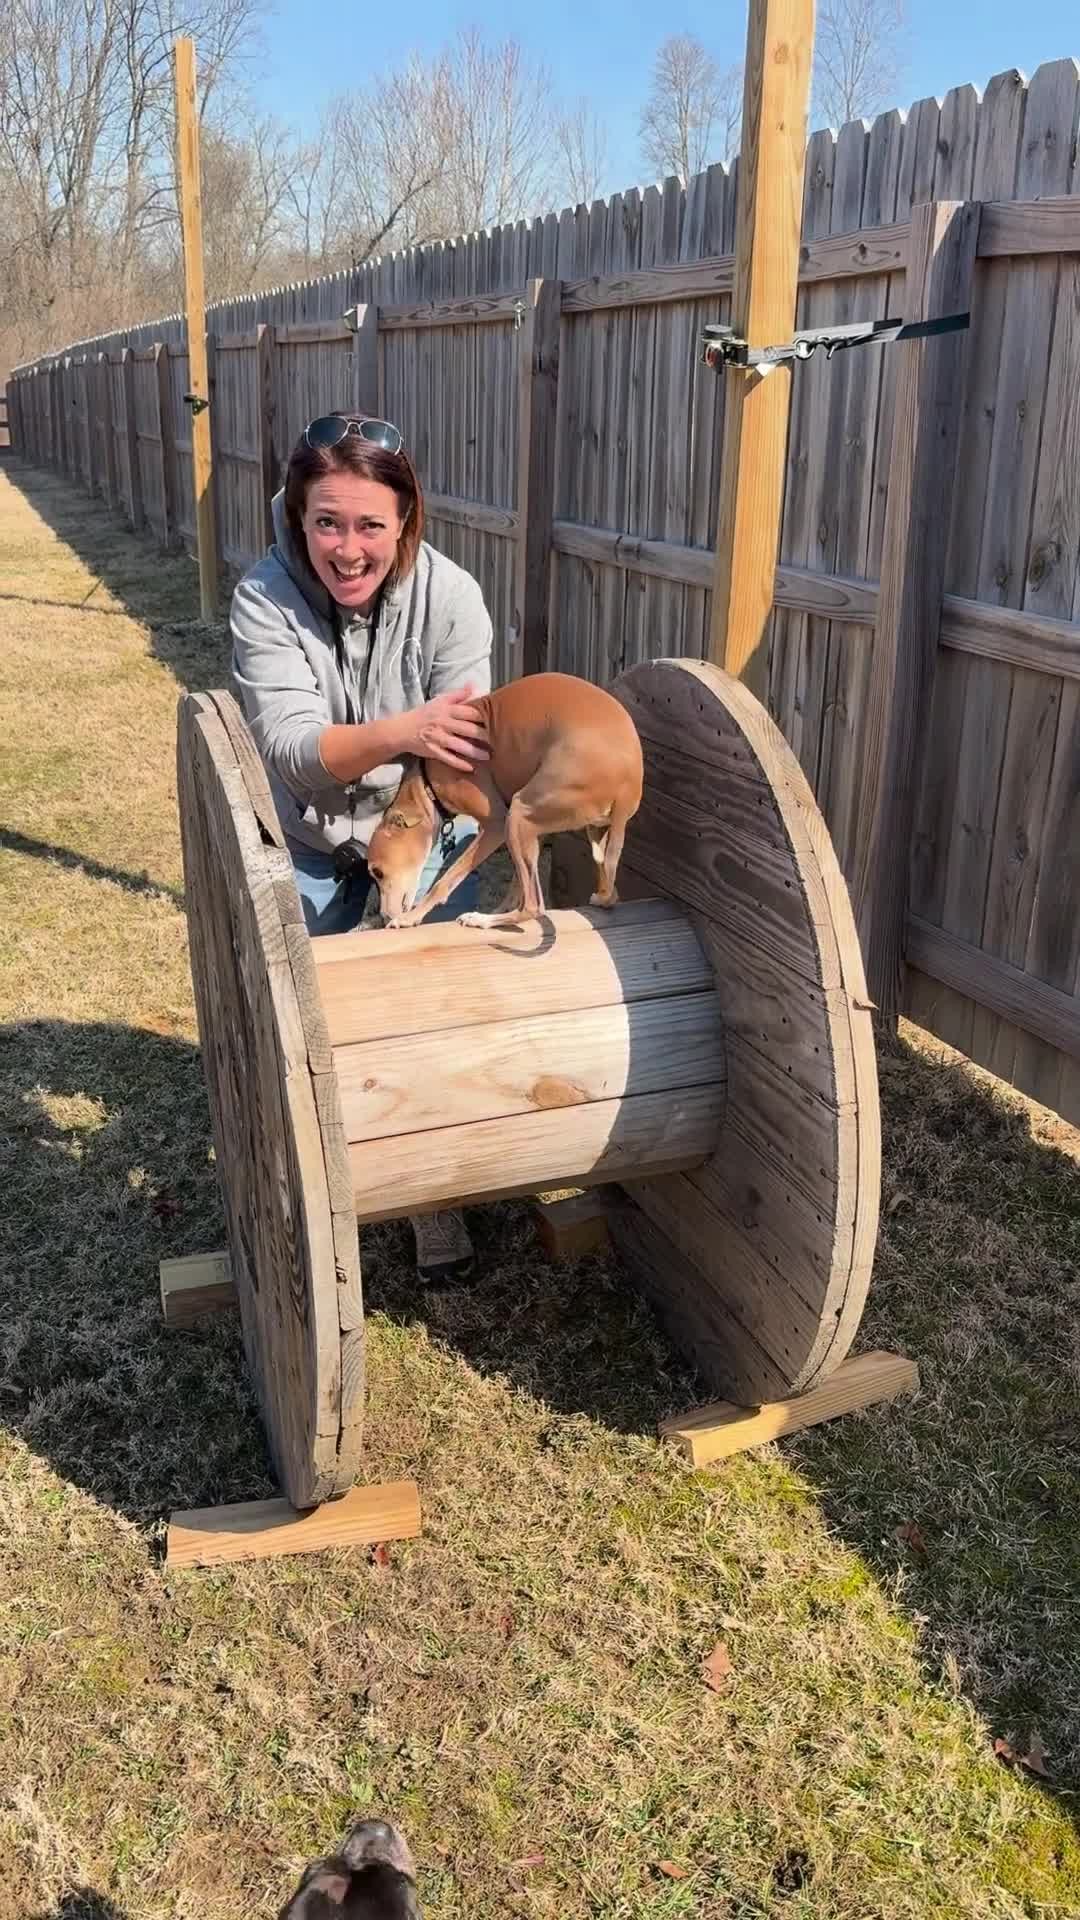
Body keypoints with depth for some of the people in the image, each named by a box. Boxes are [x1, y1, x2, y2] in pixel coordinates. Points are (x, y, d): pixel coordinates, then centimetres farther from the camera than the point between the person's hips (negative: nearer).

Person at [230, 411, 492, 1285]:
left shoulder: (450, 596, -26)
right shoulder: (265, 598, -27)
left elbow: (461, 747, -25)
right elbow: (292, 745, -36)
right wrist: (403, 732, -54)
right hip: (310, 832, 1)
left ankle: (434, 1196, 19)